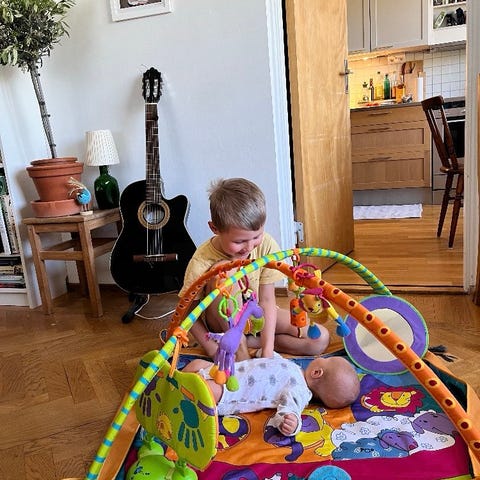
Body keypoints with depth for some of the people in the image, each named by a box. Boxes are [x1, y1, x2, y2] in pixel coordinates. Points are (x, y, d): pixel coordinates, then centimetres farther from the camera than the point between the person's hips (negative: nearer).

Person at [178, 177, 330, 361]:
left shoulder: (266, 245, -20)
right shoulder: (201, 263, -27)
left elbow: (267, 300, -17)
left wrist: (267, 351, -23)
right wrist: (213, 349, -23)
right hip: (223, 323, -3)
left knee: (321, 339, -12)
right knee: (224, 271, -35)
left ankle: (250, 341, -8)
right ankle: (239, 348, -20)